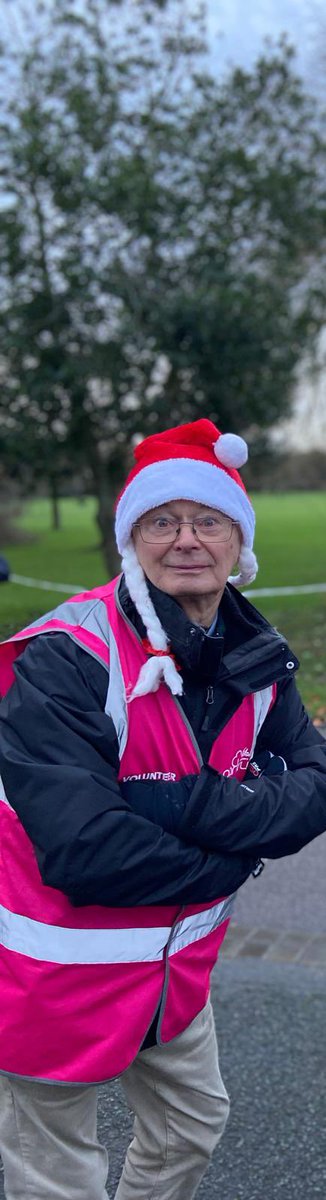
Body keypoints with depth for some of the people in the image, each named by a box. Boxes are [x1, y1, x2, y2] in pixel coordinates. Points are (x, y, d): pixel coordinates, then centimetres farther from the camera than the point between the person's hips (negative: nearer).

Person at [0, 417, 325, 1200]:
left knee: (194, 1126, 28)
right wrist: (237, 856, -19)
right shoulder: (65, 662, -25)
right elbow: (82, 849, -32)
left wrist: (196, 805, -27)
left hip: (178, 971, 7)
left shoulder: (256, 660, -4)